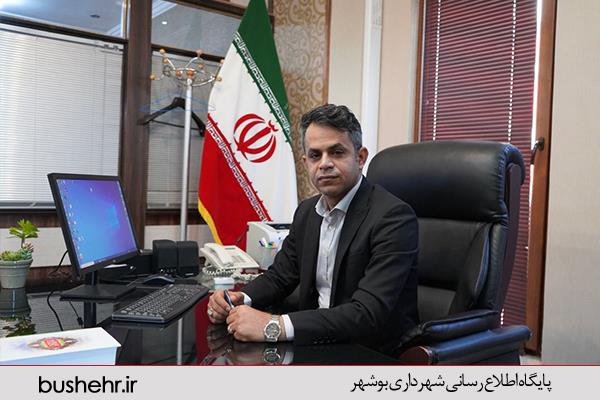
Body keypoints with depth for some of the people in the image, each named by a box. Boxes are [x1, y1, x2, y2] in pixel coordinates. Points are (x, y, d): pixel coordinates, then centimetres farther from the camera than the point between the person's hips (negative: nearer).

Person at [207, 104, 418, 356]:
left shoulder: (393, 216, -20)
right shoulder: (307, 211, 5)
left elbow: (370, 314, -28)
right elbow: (280, 275, 13)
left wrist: (274, 326, -34)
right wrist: (241, 299, -8)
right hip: (318, 342, 6)